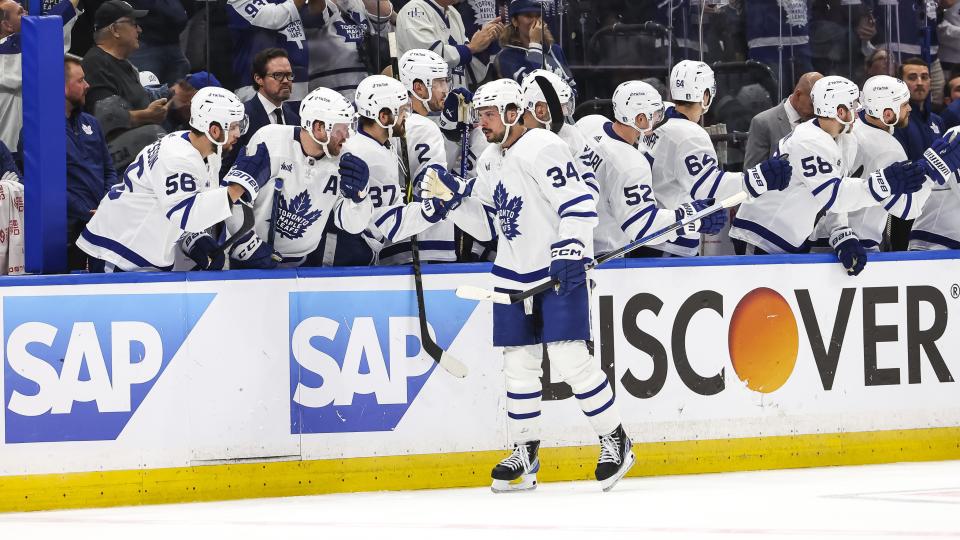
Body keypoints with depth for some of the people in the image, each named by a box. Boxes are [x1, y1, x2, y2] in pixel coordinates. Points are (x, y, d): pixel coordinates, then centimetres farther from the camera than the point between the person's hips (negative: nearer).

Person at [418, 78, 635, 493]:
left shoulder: (542, 148, -15)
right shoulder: (490, 162, 13)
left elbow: (578, 203, -20)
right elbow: (487, 224, 19)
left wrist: (570, 253, -27)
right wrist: (453, 198, 5)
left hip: (559, 271, -8)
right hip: (514, 274, 8)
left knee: (570, 358, -12)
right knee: (518, 363, 8)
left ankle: (615, 441, 0)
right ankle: (524, 453, 17)